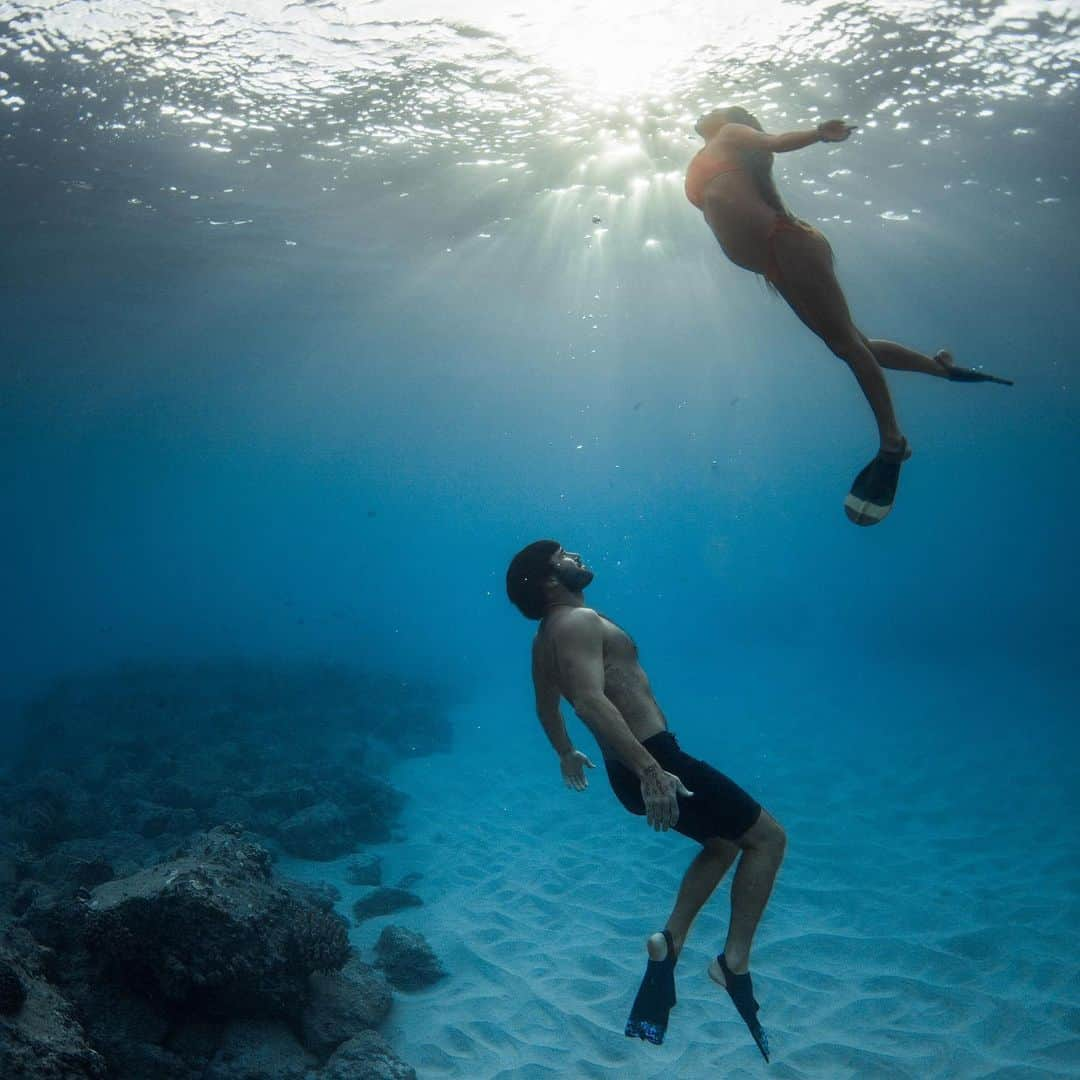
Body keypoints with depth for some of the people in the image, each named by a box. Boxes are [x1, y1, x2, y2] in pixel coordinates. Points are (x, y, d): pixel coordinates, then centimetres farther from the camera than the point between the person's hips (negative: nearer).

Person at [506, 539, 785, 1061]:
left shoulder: (549, 635, 16)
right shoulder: (580, 621, -16)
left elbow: (547, 705, 31)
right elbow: (591, 700, -32)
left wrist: (566, 753, 46)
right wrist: (650, 769, -37)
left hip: (631, 768, 10)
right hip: (653, 761, -10)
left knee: (724, 843, 25)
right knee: (767, 837, 1)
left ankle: (669, 943, 19)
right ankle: (735, 961, -1)